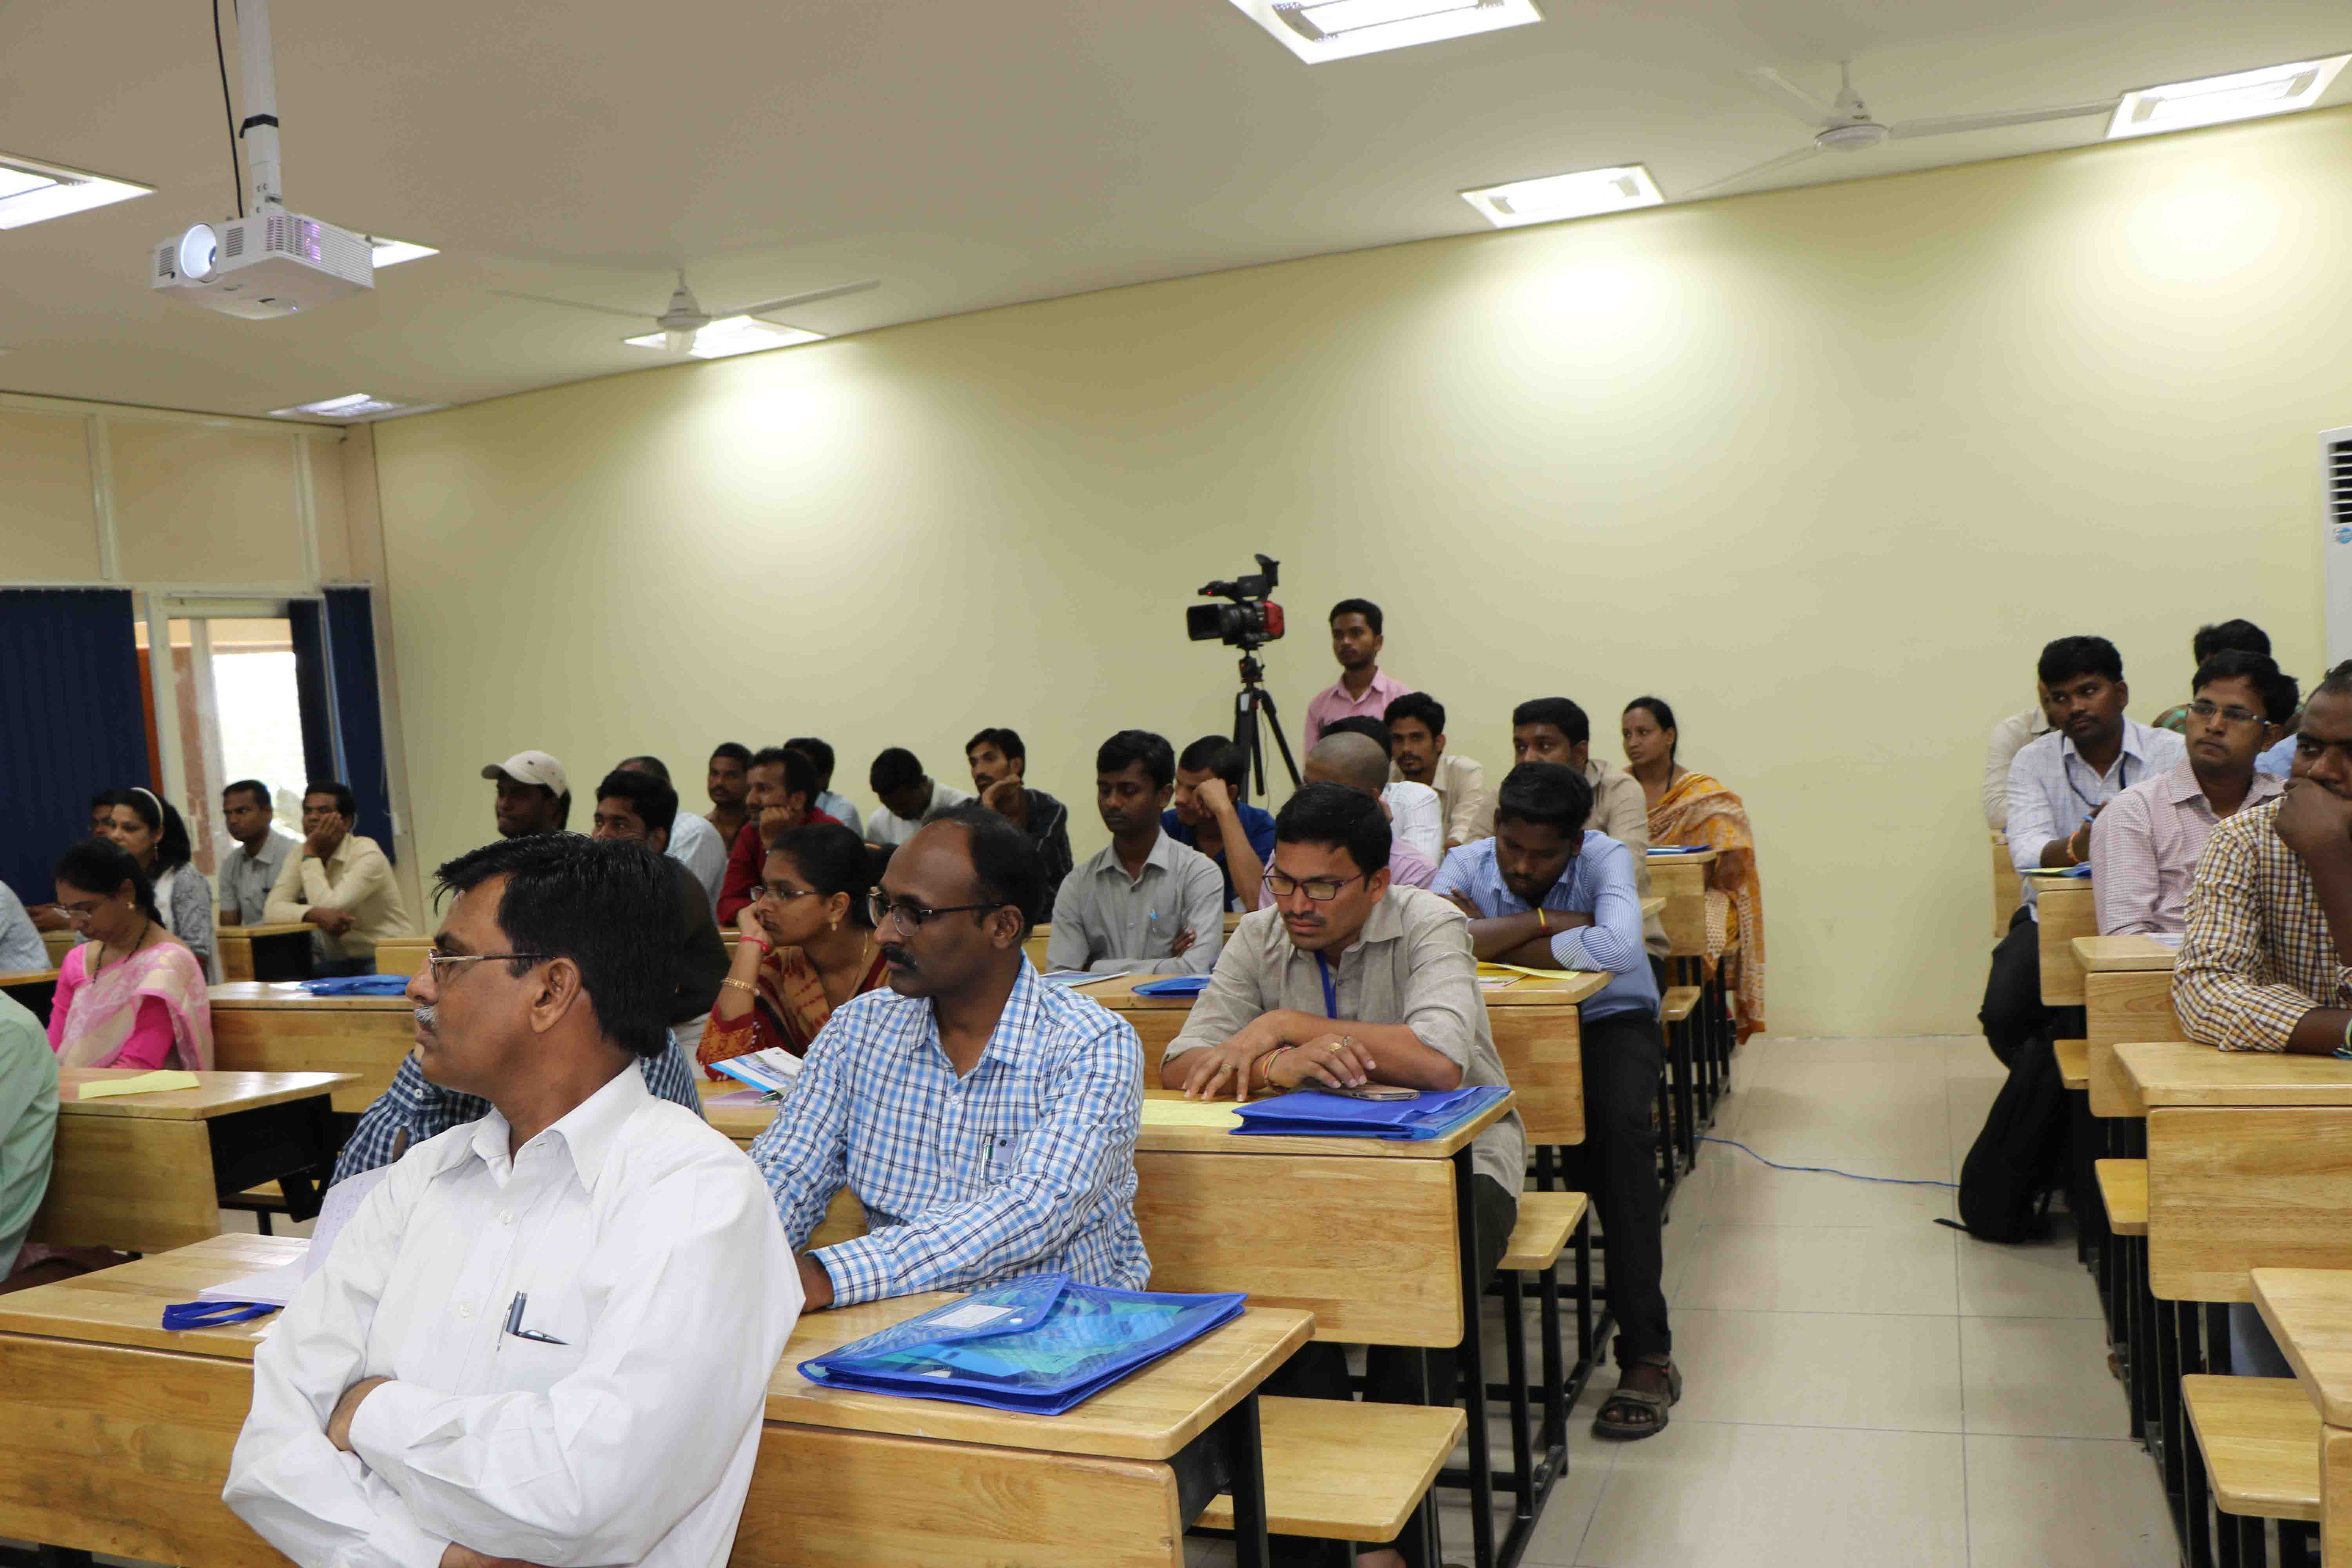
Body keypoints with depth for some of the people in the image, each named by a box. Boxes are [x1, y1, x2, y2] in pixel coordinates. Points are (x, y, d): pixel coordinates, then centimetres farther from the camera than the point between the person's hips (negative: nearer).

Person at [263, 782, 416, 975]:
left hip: (388, 959, -6)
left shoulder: (367, 855, -14)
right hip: (338, 963, 6)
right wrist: (315, 914, -27)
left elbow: (329, 906, -23)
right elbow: (272, 909, -8)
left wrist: (311, 853, -15)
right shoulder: (299, 856, 4)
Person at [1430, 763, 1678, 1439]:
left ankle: (1647, 1352, -24)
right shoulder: (1469, 862, -7)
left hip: (1609, 1023, -2)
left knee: (1616, 1125, -34)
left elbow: (1615, 948, -34)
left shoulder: (1605, 858, -13)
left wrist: (1489, 941, -23)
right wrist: (1545, 920, -24)